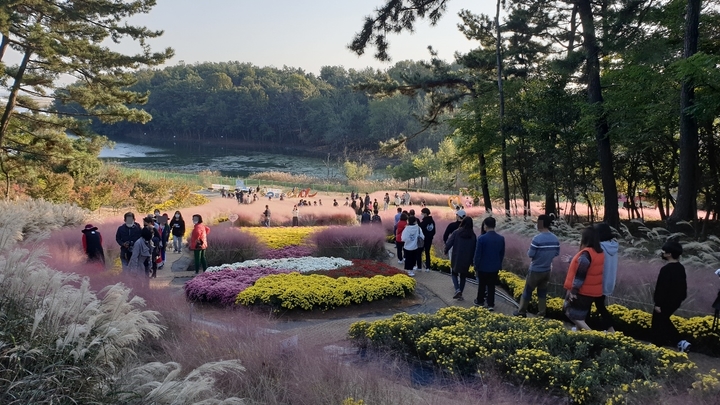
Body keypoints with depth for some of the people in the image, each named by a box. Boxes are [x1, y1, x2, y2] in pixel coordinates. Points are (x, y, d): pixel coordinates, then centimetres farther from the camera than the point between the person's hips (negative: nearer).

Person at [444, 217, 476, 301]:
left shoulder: (456, 232, -11)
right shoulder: (473, 235, -3)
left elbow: (449, 243, -11)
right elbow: (475, 249, 0)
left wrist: (446, 251, 9)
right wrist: (472, 260, 10)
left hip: (456, 258, -2)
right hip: (467, 260, 2)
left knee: (454, 273, 16)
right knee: (463, 276, 16)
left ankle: (457, 290, -6)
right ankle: (460, 294, 14)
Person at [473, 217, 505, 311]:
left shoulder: (482, 238, -18)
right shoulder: (501, 238, -4)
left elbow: (477, 255, -13)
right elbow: (502, 254, 6)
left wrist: (476, 267, -2)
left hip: (483, 267, -3)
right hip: (495, 267, 3)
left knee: (482, 285, 14)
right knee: (491, 286, 11)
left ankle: (480, 301, 30)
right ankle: (491, 304, 12)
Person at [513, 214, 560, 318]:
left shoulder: (537, 238, -23)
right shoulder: (555, 239, -2)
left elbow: (530, 254, -20)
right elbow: (556, 253, 8)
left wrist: (529, 250, 1)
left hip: (535, 271, -5)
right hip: (547, 270, 5)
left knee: (527, 291, 9)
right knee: (542, 292, 16)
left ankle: (521, 312, 19)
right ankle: (542, 314, 20)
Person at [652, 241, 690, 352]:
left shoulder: (666, 269, -24)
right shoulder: (681, 268, 3)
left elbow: (661, 287, -23)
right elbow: (682, 286, 13)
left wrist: (658, 303, -17)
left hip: (665, 302, -9)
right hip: (675, 301, 9)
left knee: (658, 324, 6)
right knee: (664, 321, 23)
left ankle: (657, 346, 15)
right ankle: (681, 342, 16)